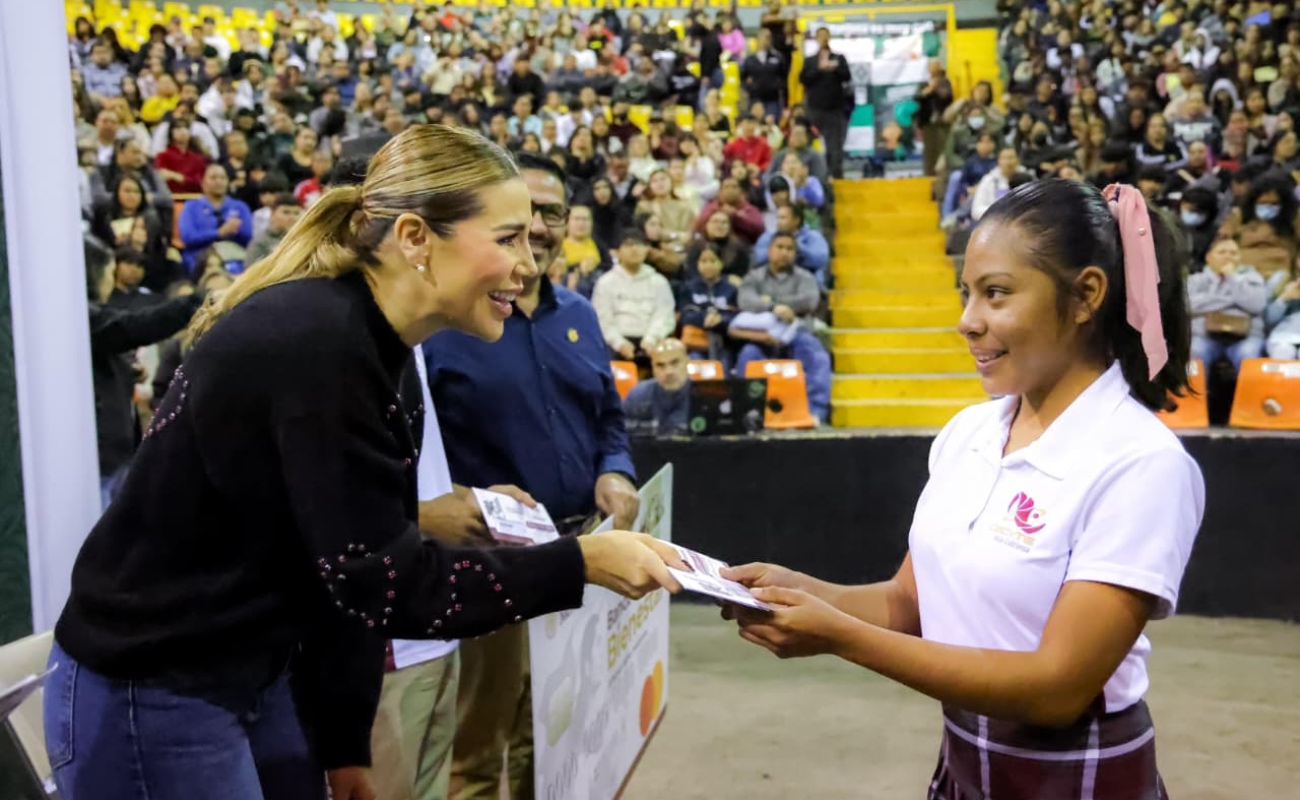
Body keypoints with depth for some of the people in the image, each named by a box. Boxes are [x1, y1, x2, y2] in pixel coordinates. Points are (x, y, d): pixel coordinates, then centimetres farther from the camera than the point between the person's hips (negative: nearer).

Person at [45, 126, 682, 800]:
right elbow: (380, 583, -24)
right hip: (148, 695, -8)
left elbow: (351, 572, 5)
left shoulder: (357, 338, 3)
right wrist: (578, 563, -20)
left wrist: (343, 744, 8)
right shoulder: (315, 344, -25)